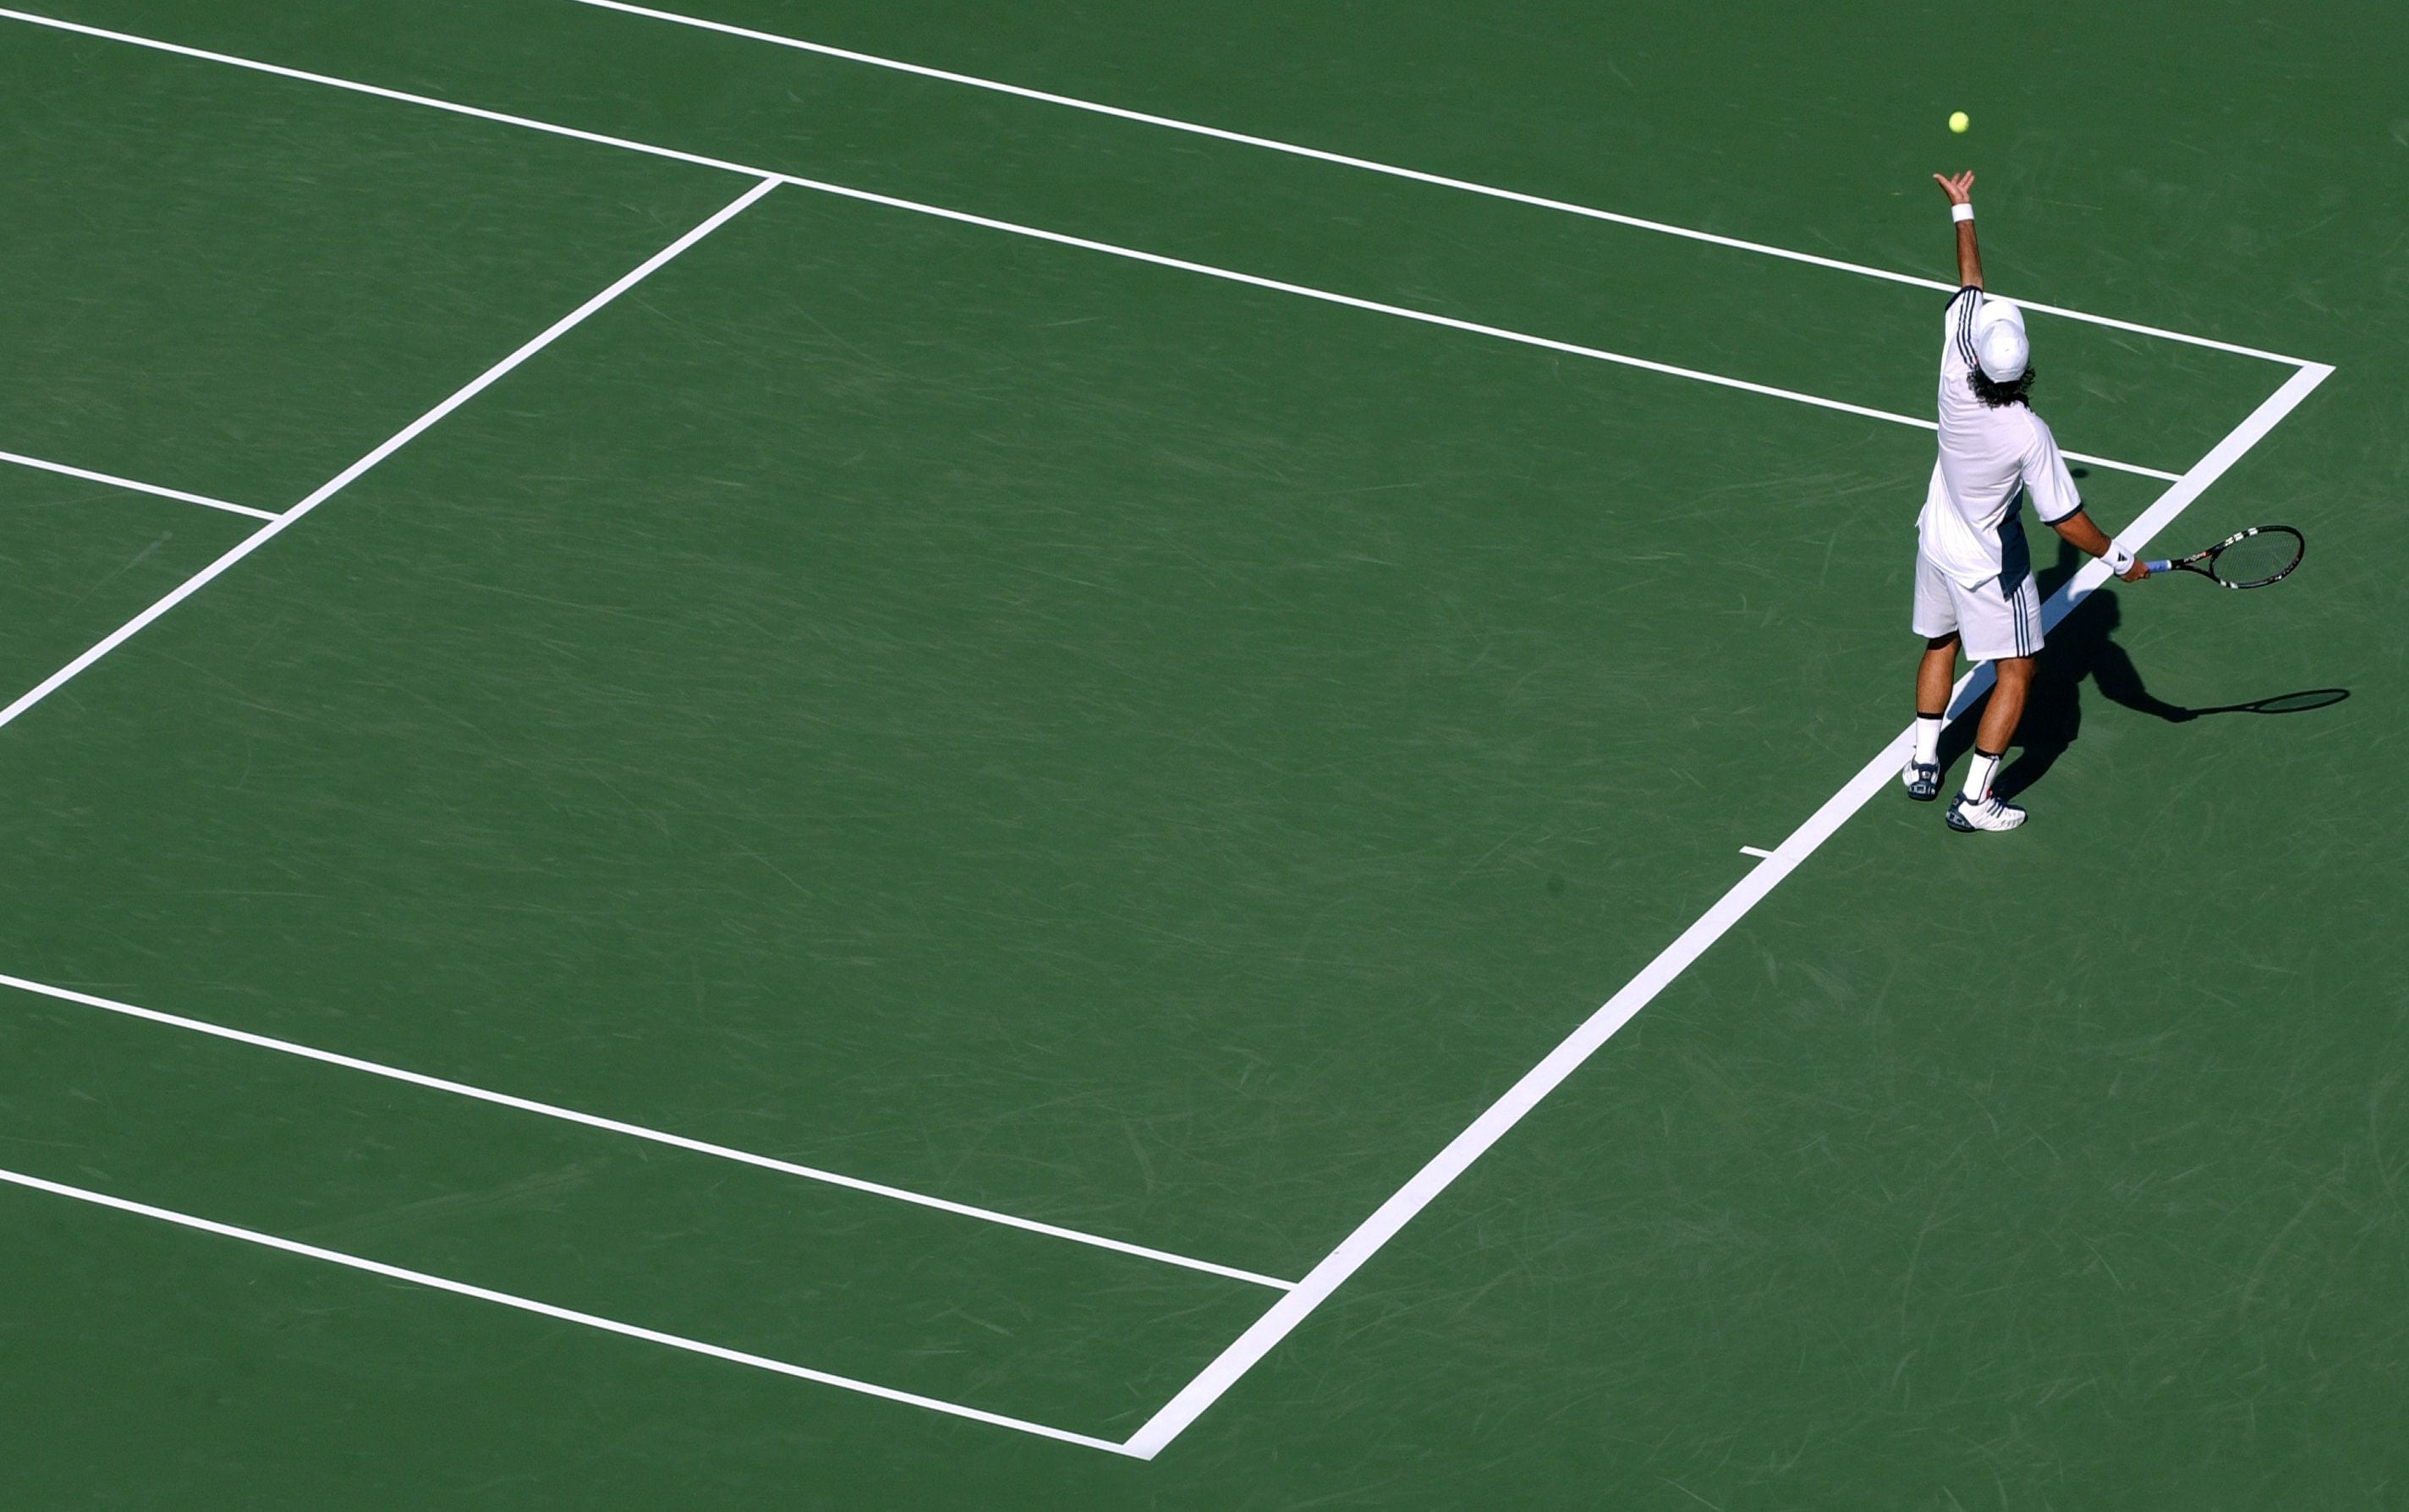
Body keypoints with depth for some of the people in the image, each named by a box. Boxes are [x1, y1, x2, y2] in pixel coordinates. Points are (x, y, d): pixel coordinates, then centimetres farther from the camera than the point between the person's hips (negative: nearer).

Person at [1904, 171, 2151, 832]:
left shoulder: (1957, 374, -23)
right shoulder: (2029, 436, -33)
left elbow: (1971, 288, -8)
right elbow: (2066, 521, -24)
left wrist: (1961, 211, 6)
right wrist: (2119, 559, -9)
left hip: (1937, 544, 6)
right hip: (1989, 567, -6)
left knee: (1940, 644, 27)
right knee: (2014, 673, 7)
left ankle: (1924, 764, 35)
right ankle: (1974, 800, 5)